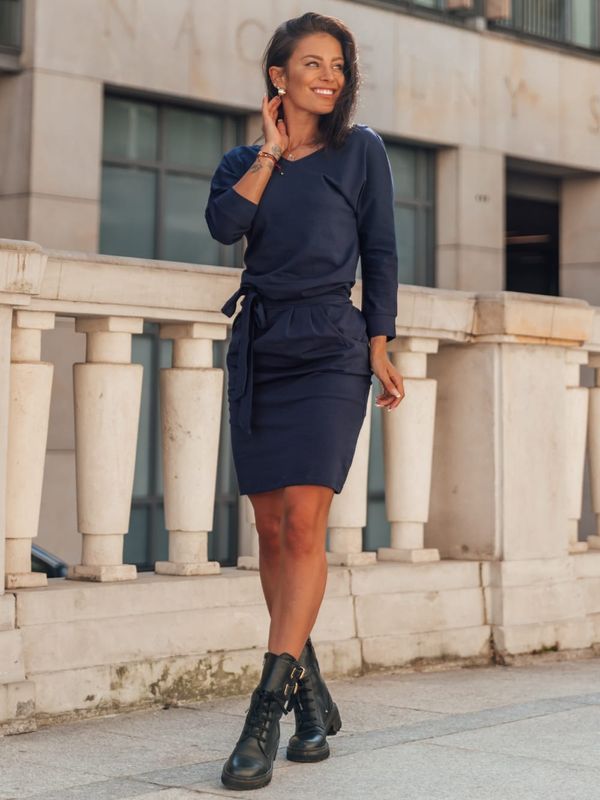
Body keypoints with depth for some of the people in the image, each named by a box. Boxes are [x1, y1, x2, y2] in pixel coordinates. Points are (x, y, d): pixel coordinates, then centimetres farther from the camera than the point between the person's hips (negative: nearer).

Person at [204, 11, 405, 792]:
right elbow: (224, 224, -7)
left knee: (303, 524, -15)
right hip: (258, 349, 4)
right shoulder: (243, 160, 14)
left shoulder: (361, 150, 8)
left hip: (330, 351, -3)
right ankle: (314, 702, 16)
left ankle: (267, 714, -17)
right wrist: (272, 151, 0)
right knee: (272, 531, 3)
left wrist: (380, 347, 0)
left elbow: (380, 252, 6)